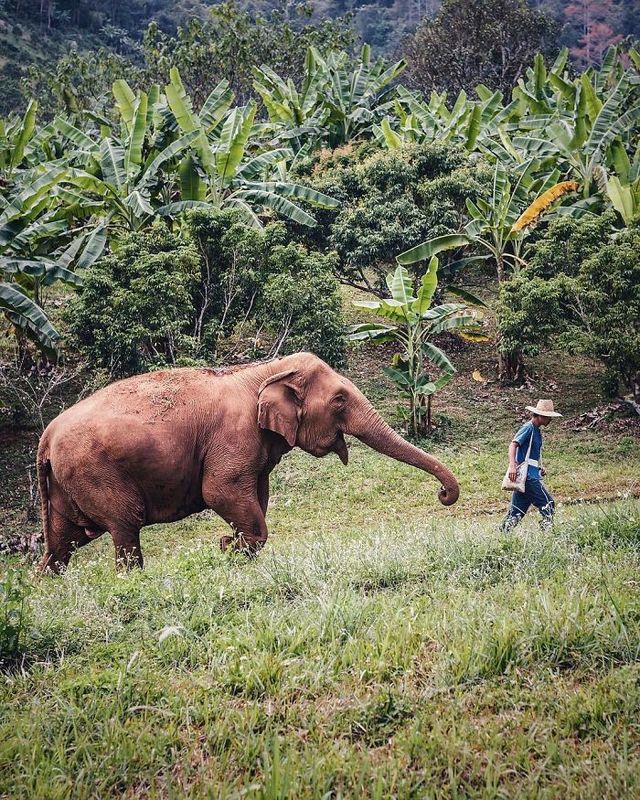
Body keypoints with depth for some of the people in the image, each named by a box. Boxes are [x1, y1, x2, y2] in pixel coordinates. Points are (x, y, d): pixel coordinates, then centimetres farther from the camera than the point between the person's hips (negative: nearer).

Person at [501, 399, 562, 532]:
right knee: (548, 504, -8)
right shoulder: (528, 428, -10)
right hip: (527, 475, -9)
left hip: (532, 475, 9)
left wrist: (540, 466, 12)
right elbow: (513, 445, -21)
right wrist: (512, 465, -34)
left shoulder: (537, 430, 18)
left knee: (517, 511, 8)